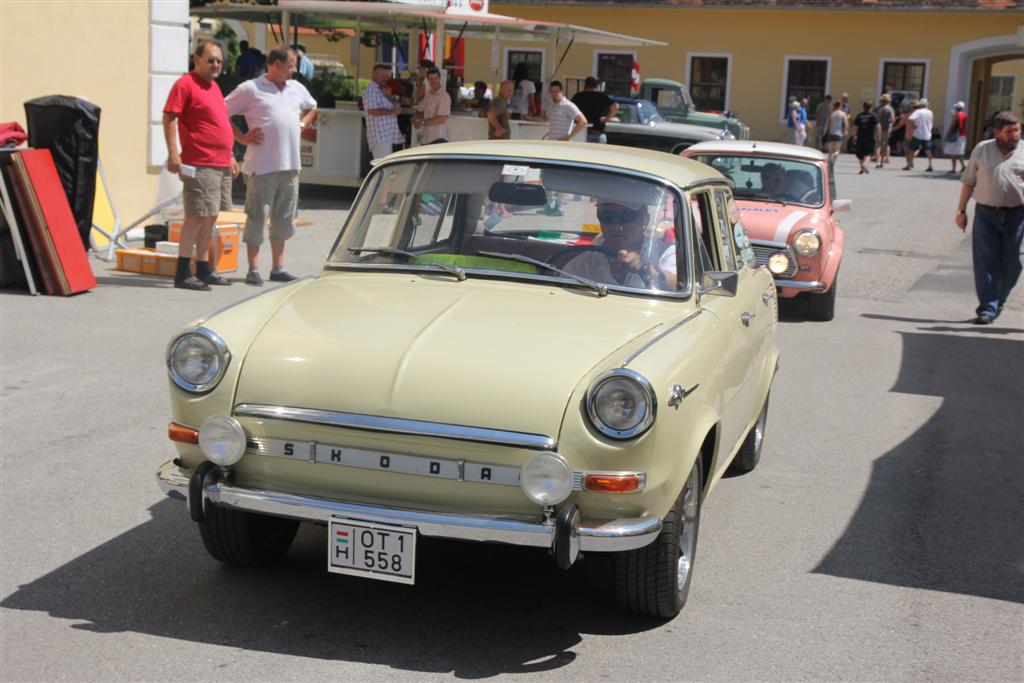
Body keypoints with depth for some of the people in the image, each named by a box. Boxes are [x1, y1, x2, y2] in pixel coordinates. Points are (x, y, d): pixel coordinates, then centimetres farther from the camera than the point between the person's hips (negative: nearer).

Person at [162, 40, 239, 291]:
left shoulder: (214, 86, 19)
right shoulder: (186, 84, -7)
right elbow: (169, 117, -13)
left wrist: (229, 156, 25)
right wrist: (173, 153, -21)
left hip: (221, 165, 9)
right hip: (200, 166, -9)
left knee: (210, 217, 12)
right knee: (197, 217, -10)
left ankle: (203, 269, 19)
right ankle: (183, 273, -8)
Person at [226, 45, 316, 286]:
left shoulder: (297, 89, 14)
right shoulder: (251, 89, -4)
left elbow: (311, 108, 33)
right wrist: (243, 137, -8)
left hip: (290, 166, 6)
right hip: (262, 166, -6)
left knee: (284, 218, 11)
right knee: (257, 217, -3)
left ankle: (278, 268, 19)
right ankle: (253, 270, 3)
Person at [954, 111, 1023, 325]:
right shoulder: (982, 150, 4)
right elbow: (968, 182, 9)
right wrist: (961, 210, 6)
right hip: (986, 213, 0)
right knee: (986, 262, -2)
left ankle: (998, 301, 28)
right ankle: (987, 309, 1)